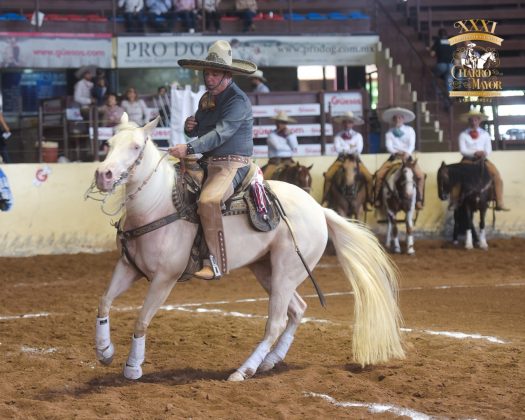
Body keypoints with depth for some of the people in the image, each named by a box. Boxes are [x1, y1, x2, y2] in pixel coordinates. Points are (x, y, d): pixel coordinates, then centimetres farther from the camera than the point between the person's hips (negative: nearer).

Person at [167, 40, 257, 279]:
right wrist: (190, 127, 2)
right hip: (208, 162, 10)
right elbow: (197, 131, 27)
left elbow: (220, 134, -24)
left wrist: (190, 149, -32)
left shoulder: (238, 101, -13)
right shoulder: (207, 98, 14)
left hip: (232, 164, -10)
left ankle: (215, 264, -31)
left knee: (208, 200, -33)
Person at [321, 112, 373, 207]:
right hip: (341, 159, 0)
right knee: (328, 175, -23)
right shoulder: (338, 136, 7)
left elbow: (359, 149, -6)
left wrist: (345, 149, -12)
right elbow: (337, 148, -8)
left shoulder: (357, 136, 8)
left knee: (368, 177, -20)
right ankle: (325, 199, -15)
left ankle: (370, 199, -6)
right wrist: (351, 148, -13)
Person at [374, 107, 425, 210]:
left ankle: (419, 200, -14)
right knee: (379, 174, -20)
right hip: (394, 157, 1)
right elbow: (389, 146, -5)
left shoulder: (409, 130, 6)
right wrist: (395, 152, -26)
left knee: (420, 175, -23)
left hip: (407, 157, -1)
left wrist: (407, 153, -26)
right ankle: (377, 199, -10)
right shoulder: (390, 132, 7)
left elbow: (412, 144, -5)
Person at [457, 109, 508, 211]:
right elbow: (462, 150, -6)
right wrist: (475, 153, -21)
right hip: (468, 159, -2)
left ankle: (499, 203, -21)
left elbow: (489, 149, 6)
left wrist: (484, 153, -18)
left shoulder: (485, 134, 11)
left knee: (496, 174, -21)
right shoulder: (463, 135, 4)